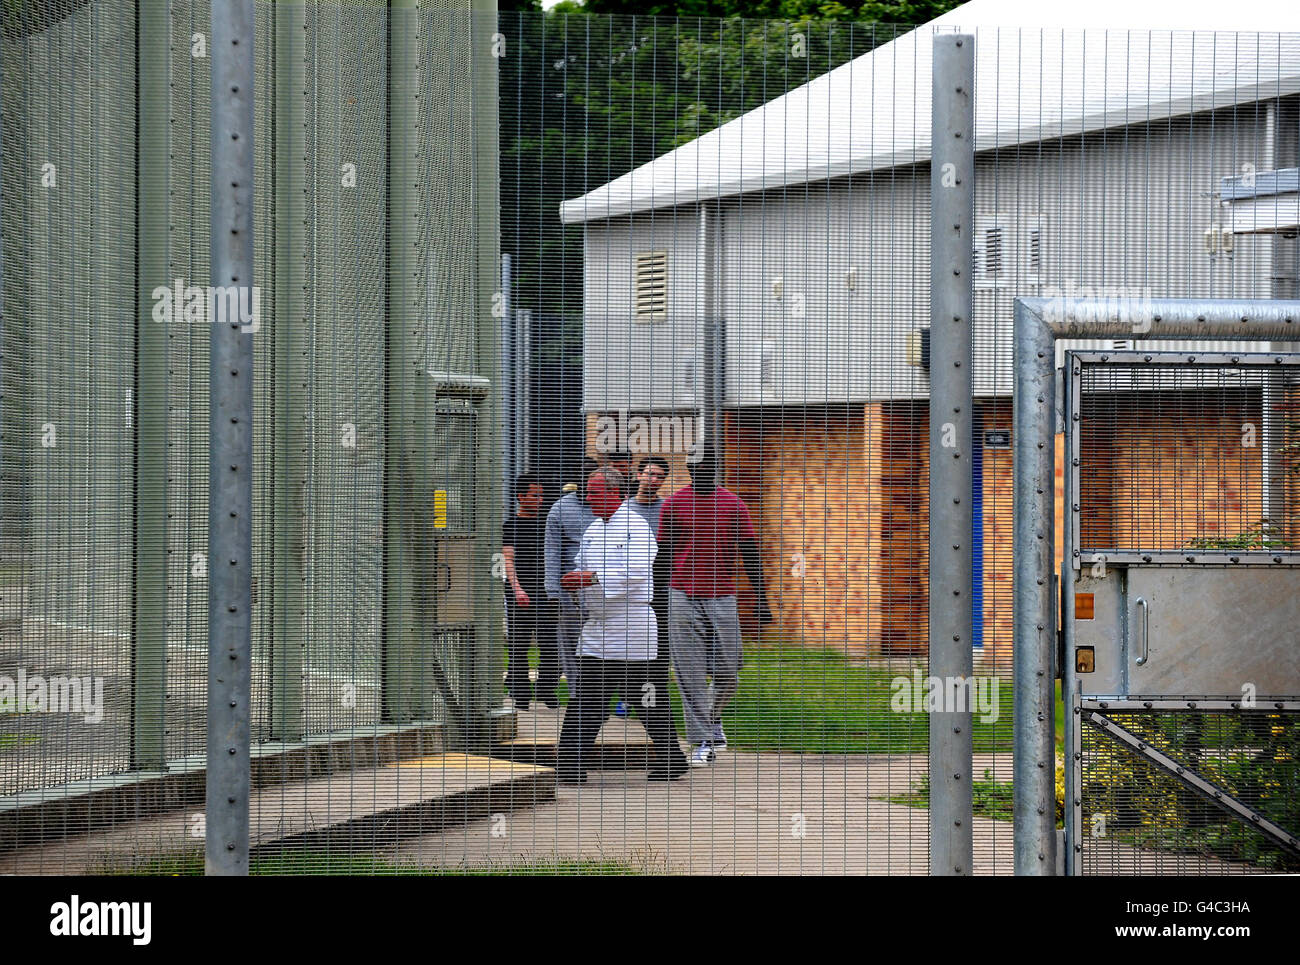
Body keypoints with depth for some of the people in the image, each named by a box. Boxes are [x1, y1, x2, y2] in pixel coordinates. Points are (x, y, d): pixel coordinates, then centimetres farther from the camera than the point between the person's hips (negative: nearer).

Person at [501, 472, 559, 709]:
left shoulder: (544, 525, 15)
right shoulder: (511, 525, 0)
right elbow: (508, 559, -9)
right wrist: (516, 588, -21)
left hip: (543, 591, 4)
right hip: (518, 592, -4)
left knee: (549, 644, -2)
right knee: (518, 646, -1)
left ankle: (547, 690, 5)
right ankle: (519, 693, 5)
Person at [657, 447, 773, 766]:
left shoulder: (733, 504, 4)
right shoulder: (673, 505, 2)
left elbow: (750, 553, 5)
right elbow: (664, 553, 8)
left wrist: (761, 599, -1)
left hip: (722, 599, 1)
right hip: (683, 599, -1)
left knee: (728, 674, 2)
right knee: (691, 675, -4)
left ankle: (713, 717, 32)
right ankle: (702, 741, 0)